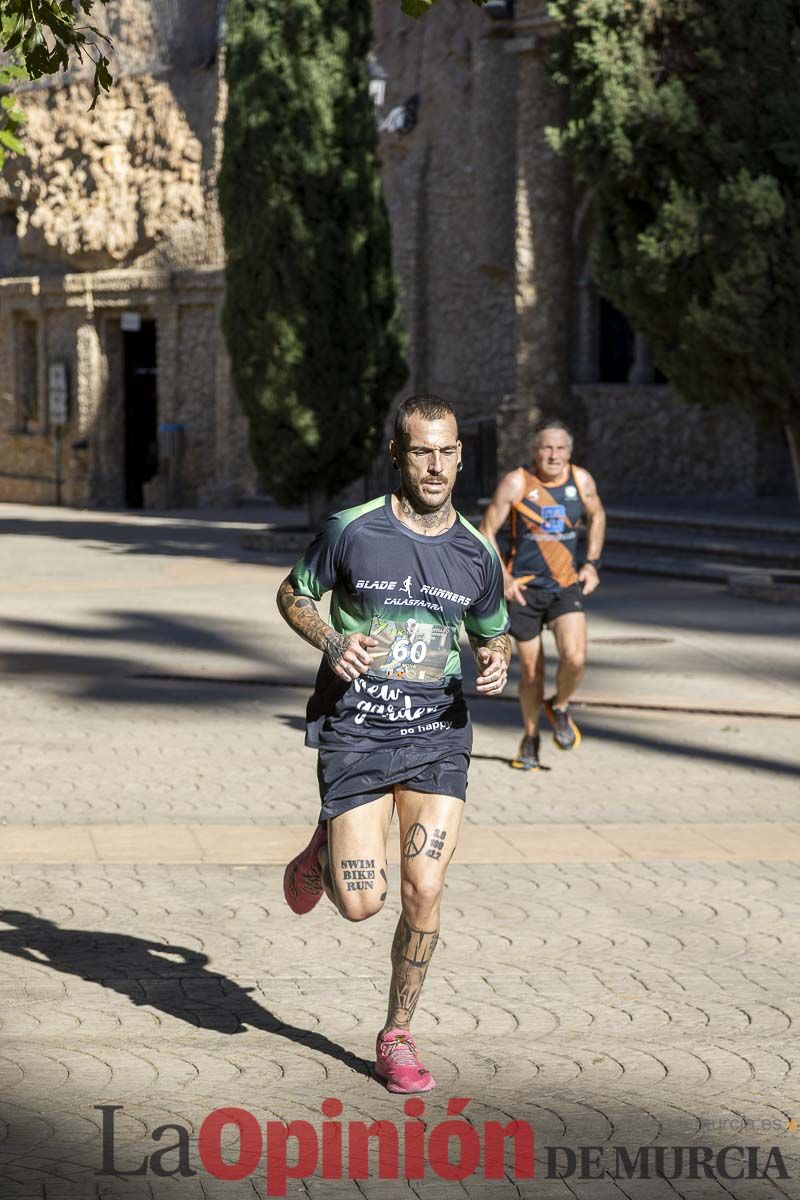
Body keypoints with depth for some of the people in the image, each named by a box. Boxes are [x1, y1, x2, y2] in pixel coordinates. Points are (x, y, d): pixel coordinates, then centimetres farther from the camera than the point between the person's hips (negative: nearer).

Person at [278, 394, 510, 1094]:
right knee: (362, 903, -6)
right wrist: (331, 642, -11)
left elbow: (493, 632, 20)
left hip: (438, 733, 2)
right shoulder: (352, 531, -6)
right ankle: (324, 852, 32)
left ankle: (398, 1036, 11)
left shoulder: (477, 554, 3)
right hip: (356, 732, -2)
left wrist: (497, 661, -3)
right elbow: (293, 594, 8)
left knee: (424, 892, -7)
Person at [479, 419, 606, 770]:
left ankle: (560, 708, 13)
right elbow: (486, 531, -6)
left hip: (567, 585, 2)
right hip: (523, 588, -2)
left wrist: (591, 563, 8)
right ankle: (530, 738, 28)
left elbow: (596, 517, 18)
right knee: (531, 669, 5)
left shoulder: (581, 481, -2)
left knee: (575, 658, -19)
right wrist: (503, 576, -13)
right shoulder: (515, 483, -12)